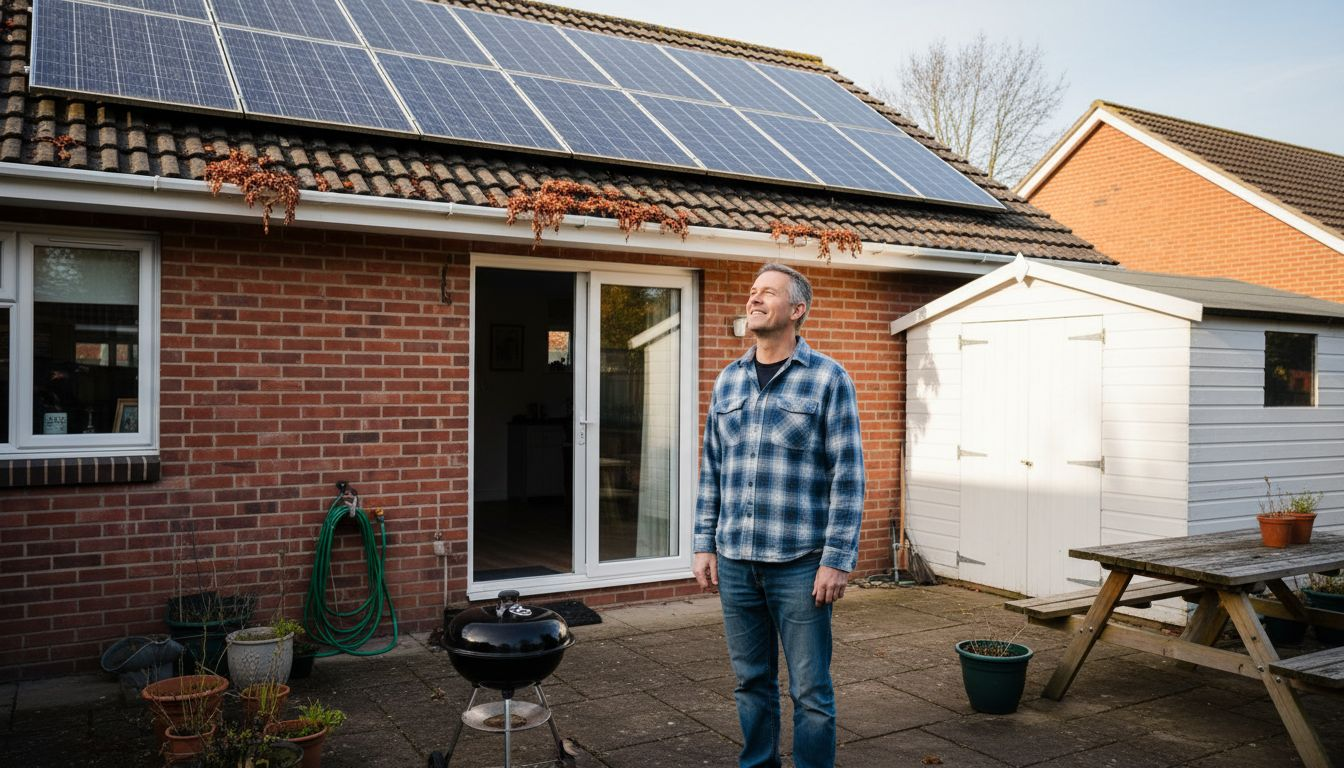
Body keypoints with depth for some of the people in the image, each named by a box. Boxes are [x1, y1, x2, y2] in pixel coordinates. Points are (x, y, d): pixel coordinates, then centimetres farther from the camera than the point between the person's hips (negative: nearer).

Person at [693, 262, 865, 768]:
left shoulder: (828, 379, -5)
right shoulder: (728, 381, 10)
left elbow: (847, 476, -8)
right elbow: (711, 471, 13)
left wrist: (837, 559, -12)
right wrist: (705, 545, 9)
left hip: (799, 564, -4)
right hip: (735, 562, 5)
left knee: (810, 690, 5)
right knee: (752, 682, 15)